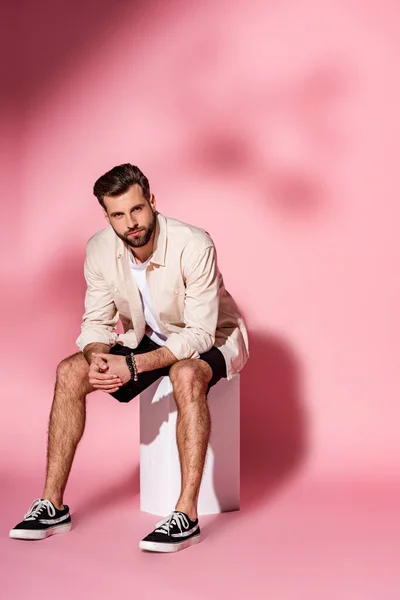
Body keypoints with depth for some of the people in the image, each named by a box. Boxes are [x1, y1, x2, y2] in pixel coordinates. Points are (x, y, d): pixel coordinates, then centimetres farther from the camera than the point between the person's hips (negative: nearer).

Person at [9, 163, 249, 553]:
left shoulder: (193, 246, -30)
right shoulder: (99, 249, -14)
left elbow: (199, 334, -30)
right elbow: (97, 322, -5)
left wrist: (134, 366, -38)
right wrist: (98, 357, -28)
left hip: (210, 341, -5)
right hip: (148, 339, 6)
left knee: (185, 375, -40)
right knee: (70, 372, -15)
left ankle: (187, 514, -36)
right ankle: (53, 504, -10)